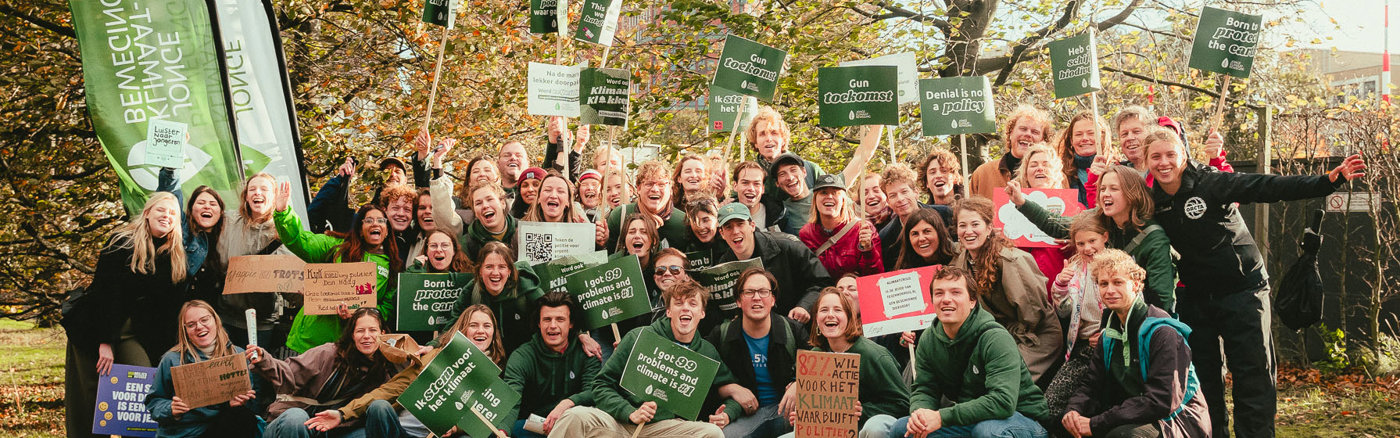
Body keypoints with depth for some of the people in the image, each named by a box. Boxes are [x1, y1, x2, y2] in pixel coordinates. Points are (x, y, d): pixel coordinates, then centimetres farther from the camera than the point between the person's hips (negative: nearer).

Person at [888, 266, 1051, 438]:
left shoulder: (996, 338, -22)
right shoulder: (928, 340, 1)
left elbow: (1003, 401, -32)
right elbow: (923, 389, 5)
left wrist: (942, 417, -33)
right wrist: (918, 413, -21)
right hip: (968, 421, 6)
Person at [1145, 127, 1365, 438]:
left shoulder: (1212, 185, -14)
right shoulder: (1153, 202, -1)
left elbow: (1270, 188, -21)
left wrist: (1328, 181, -30)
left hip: (1242, 292, -4)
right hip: (1195, 300, 4)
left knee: (1253, 377, -3)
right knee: (1203, 380, 11)